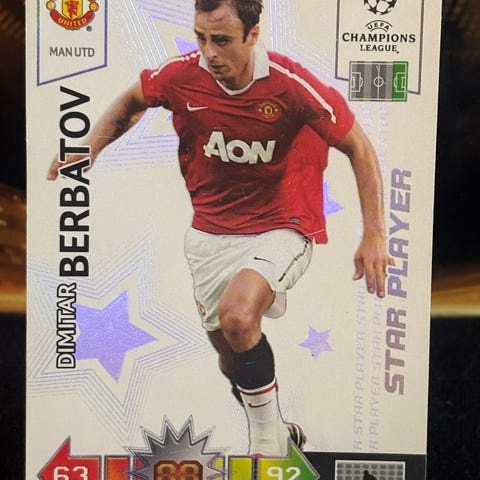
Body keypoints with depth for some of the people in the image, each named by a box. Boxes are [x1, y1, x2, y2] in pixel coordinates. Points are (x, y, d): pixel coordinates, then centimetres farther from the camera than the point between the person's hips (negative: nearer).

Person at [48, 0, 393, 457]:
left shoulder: (290, 84, -21)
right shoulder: (181, 75, -11)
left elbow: (359, 148, -9)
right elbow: (132, 99, 12)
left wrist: (374, 235, -13)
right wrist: (89, 145, -3)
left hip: (281, 227, -4)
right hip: (210, 232, 5)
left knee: (237, 316, -32)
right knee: (231, 360, 13)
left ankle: (269, 439, -5)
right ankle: (279, 432, 44)